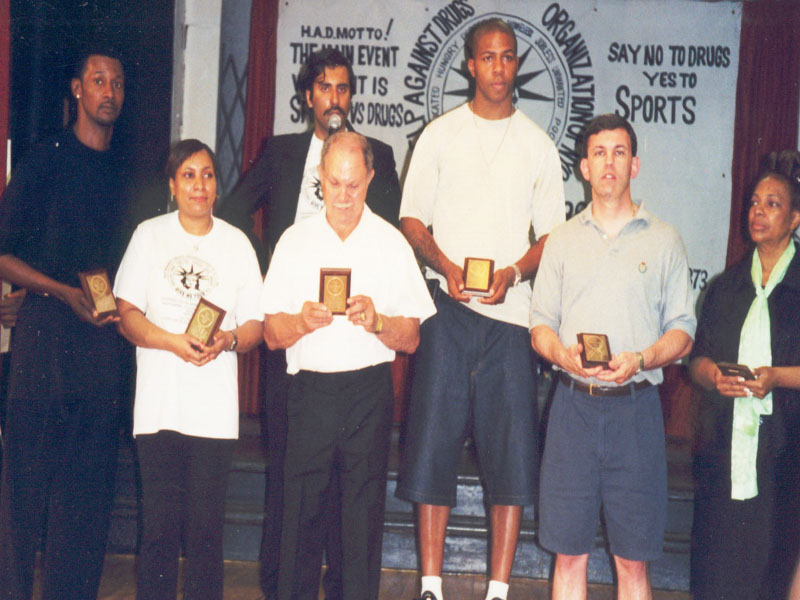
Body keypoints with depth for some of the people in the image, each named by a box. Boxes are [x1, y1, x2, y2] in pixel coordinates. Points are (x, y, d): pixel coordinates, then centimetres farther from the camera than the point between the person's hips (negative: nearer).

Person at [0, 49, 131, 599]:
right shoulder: (45, 162, 1)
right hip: (48, 332, -4)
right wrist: (65, 292, -13)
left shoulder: (127, 171, 15)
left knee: (91, 482, 6)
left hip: (107, 338, 4)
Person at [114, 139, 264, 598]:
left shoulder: (237, 242, 12)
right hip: (159, 401, 0)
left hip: (215, 407, 1)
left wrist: (228, 340, -12)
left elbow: (255, 324, 10)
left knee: (207, 526, 0)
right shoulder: (150, 235, 9)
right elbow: (127, 314, 3)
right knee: (161, 524, 0)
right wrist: (173, 341, -14)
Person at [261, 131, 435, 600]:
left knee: (364, 512, 1)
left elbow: (412, 338, 2)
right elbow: (271, 333, 5)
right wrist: (302, 321, -15)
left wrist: (376, 322, -17)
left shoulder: (391, 243, 6)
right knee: (301, 507, 0)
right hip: (310, 389, 1)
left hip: (369, 390, -1)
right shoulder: (295, 240, 9)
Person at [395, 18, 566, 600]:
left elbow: (552, 233, 9)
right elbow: (412, 218, 6)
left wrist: (514, 272, -10)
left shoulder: (538, 143, 12)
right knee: (434, 439, -1)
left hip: (511, 311, 1)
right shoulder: (440, 134, 9)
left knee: (513, 449, -1)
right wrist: (444, 264, -12)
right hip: (447, 307, -1)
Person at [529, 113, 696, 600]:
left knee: (633, 559, 2)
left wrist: (640, 360, -15)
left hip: (635, 407, -1)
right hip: (574, 403, 2)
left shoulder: (664, 240, 8)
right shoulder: (564, 239, 14)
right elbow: (540, 326, 12)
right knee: (569, 554, 4)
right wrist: (563, 354, -10)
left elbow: (683, 332, 4)